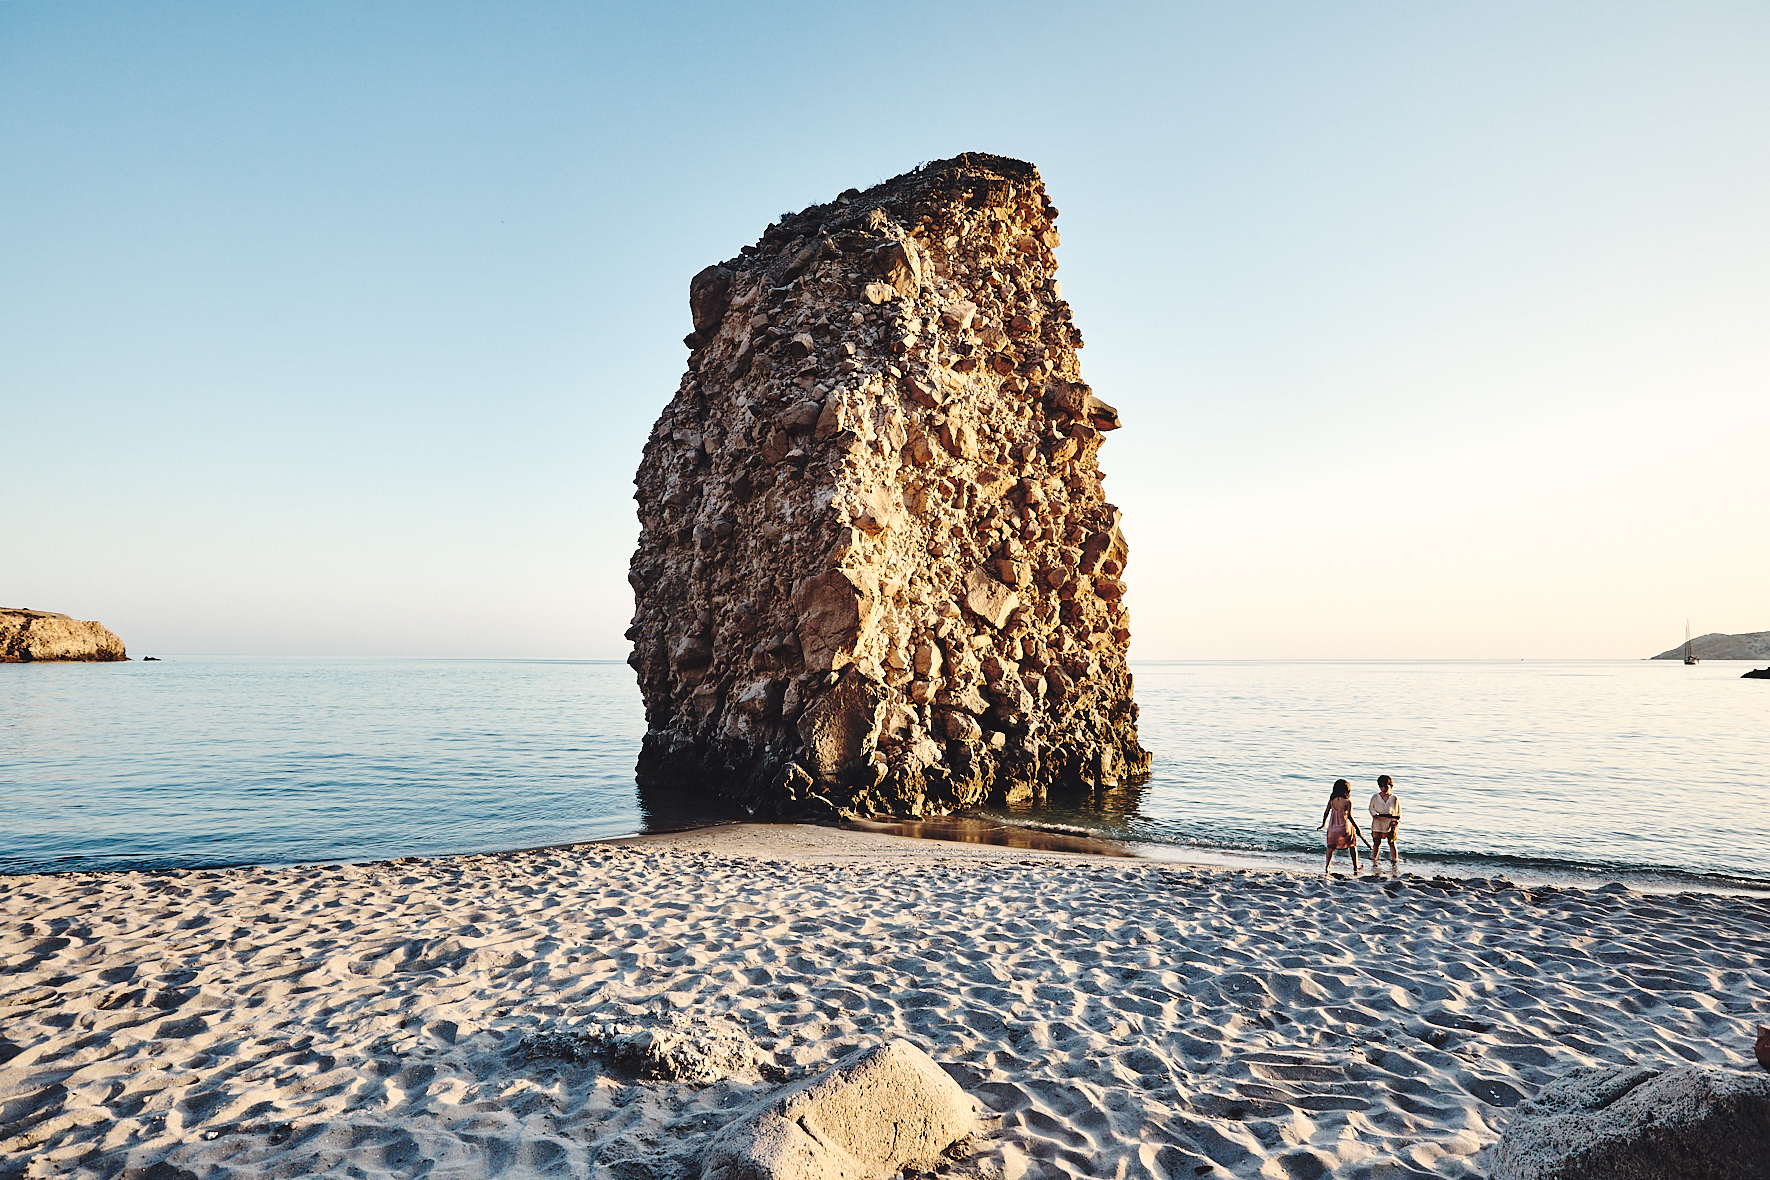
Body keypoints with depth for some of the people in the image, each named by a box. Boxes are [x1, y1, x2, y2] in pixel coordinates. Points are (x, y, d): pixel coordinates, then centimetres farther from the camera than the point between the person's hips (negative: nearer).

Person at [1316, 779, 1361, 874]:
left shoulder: (1332, 800, -3)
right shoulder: (1348, 802, -15)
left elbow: (1326, 813, 3)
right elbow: (1349, 816, -18)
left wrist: (1324, 823, 18)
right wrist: (1357, 827, -9)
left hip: (1333, 827, 3)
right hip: (1345, 827, -3)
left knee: (1331, 847, 13)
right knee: (1353, 846, 17)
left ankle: (1327, 866, 4)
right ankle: (1355, 867, 21)